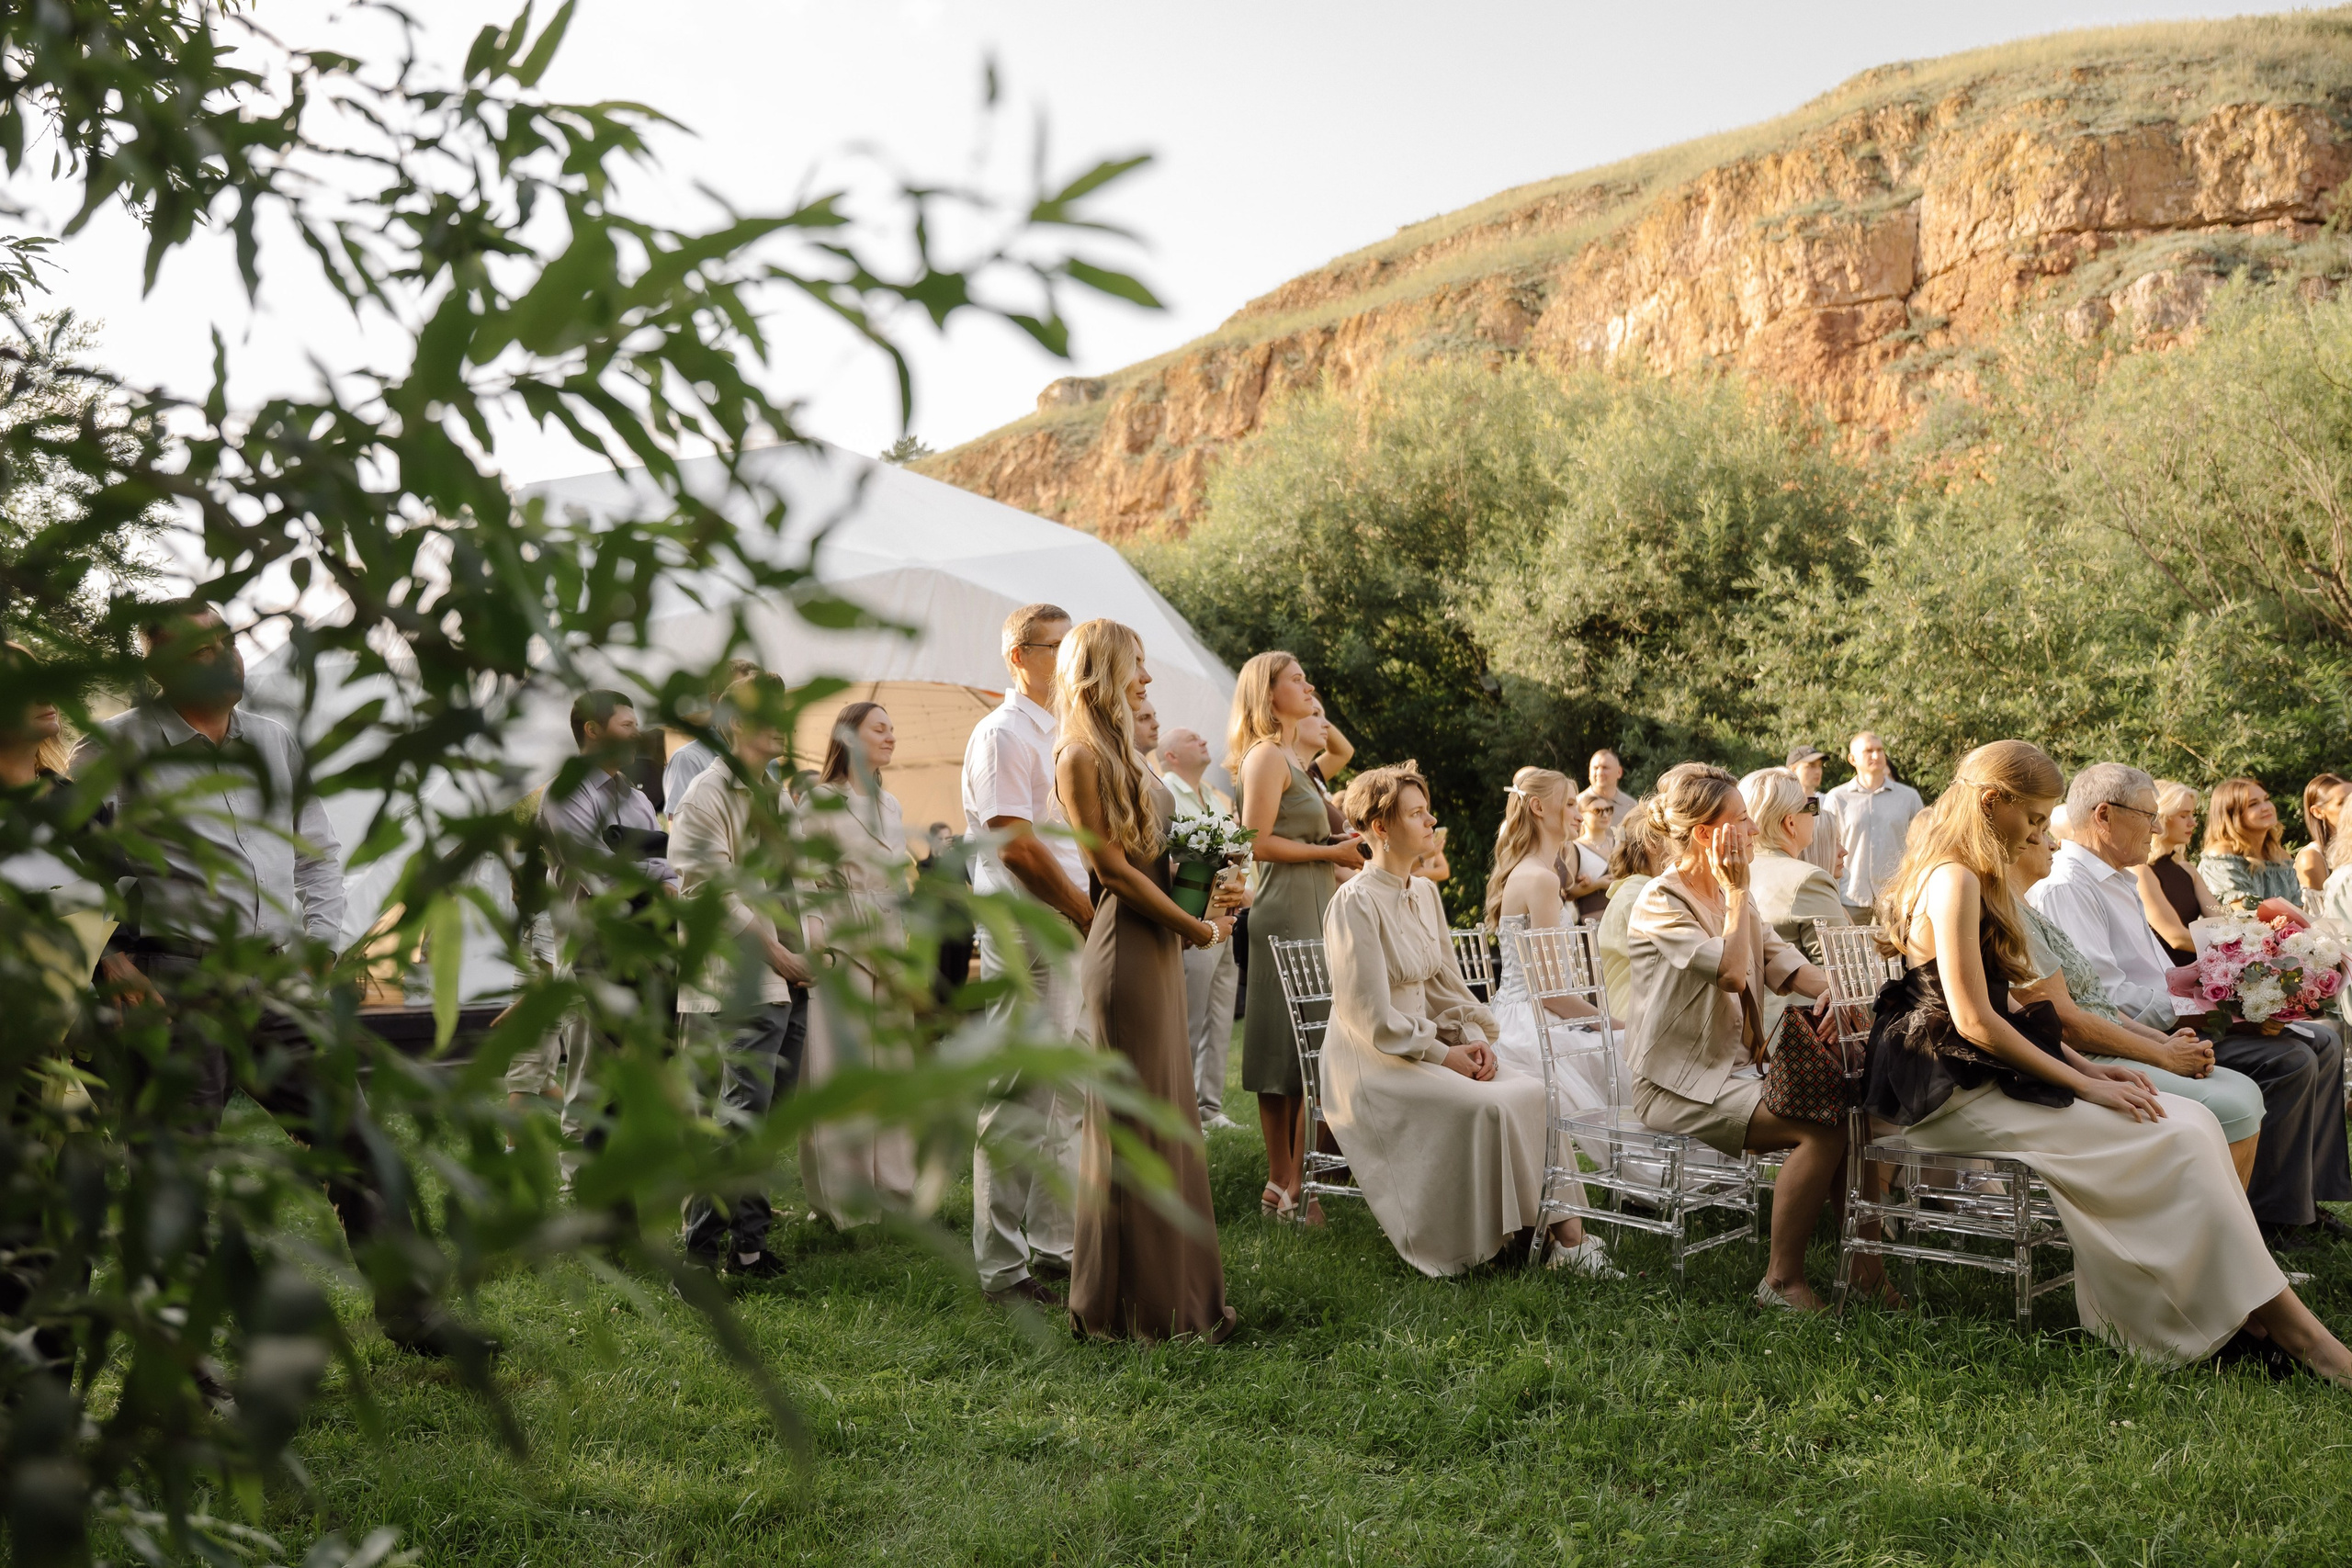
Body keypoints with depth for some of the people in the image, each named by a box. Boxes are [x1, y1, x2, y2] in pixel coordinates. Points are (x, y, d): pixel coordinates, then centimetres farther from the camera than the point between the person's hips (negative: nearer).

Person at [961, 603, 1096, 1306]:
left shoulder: (1059, 736, 18)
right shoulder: (1002, 734, -11)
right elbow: (1016, 846, -18)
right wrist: (1091, 918, -16)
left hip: (1074, 932, 9)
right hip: (1026, 937, -9)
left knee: (1068, 1099, 14)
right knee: (1018, 1105, -4)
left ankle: (1053, 1246, 25)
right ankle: (1002, 1267, 4)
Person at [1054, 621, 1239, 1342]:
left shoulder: (1119, 755, 16)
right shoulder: (1081, 757, -12)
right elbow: (1112, 867, -16)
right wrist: (1196, 927, -11)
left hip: (1159, 943, 10)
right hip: (1126, 946, -10)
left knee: (1166, 1114, 14)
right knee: (1133, 1124, -2)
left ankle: (1169, 1285, 25)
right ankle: (1131, 1302, 9)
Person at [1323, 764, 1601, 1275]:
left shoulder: (1425, 894, 11)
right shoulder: (1355, 903, -15)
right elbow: (1374, 1019, -17)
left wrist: (1474, 1037, -1)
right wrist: (1443, 1055, -15)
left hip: (1429, 1045, 8)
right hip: (1375, 1062, -8)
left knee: (1533, 1092, -13)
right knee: (1488, 1107, -27)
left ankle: (1562, 1234, -14)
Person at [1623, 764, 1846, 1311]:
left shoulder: (1731, 897, 15)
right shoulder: (1660, 905, -12)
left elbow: (1788, 968, 4)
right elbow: (1732, 972, -24)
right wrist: (1736, 890, -14)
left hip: (1737, 1068, 8)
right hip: (1681, 1085, -8)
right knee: (1823, 1127, -24)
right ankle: (1782, 1280, -12)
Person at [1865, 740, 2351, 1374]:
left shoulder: (1972, 877, 17)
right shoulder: (1954, 880, -15)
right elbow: (1974, 1021, -19)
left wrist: (2087, 1067, 7)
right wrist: (2084, 1083, -13)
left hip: (1987, 1073, 10)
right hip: (1960, 1090, -10)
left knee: (2194, 1122, -5)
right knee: (2178, 1138, -15)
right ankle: (2283, 1320, -5)